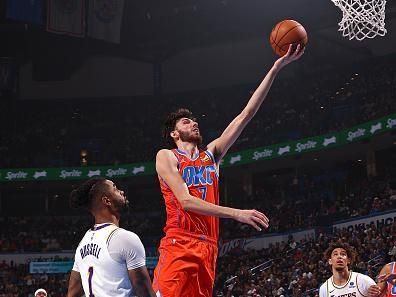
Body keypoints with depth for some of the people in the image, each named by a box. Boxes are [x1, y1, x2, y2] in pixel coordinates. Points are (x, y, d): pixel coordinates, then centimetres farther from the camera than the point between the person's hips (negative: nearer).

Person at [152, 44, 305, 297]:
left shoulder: (211, 154, 18)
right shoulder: (166, 157, 3)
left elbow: (246, 115, 13)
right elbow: (185, 201, -12)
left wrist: (276, 68, 8)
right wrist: (236, 213, -22)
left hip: (207, 247, 6)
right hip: (178, 246, -6)